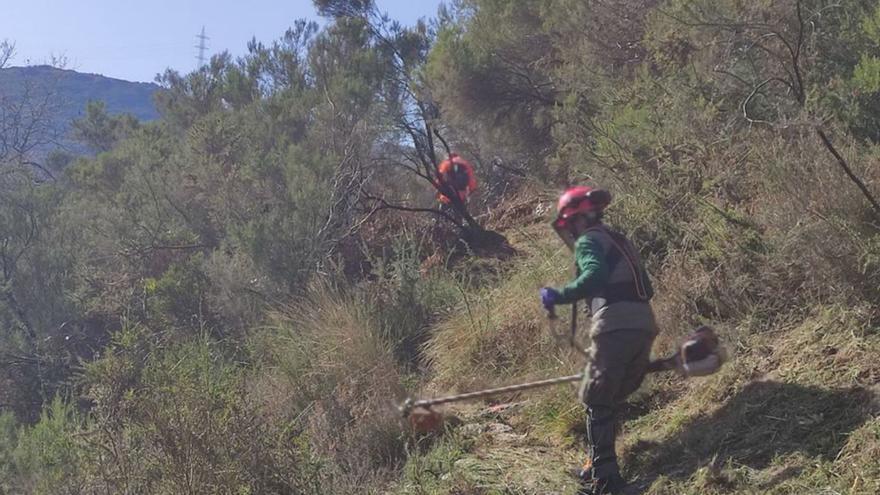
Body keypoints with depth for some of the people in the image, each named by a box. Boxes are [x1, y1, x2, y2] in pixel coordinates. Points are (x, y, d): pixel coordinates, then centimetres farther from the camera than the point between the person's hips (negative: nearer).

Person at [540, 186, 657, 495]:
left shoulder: (588, 241, 2)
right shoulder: (618, 241, 28)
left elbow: (596, 275, -19)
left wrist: (559, 296, -15)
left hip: (616, 328, -8)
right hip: (645, 327, 8)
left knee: (596, 402, 2)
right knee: (610, 400, 20)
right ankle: (603, 464, 24)